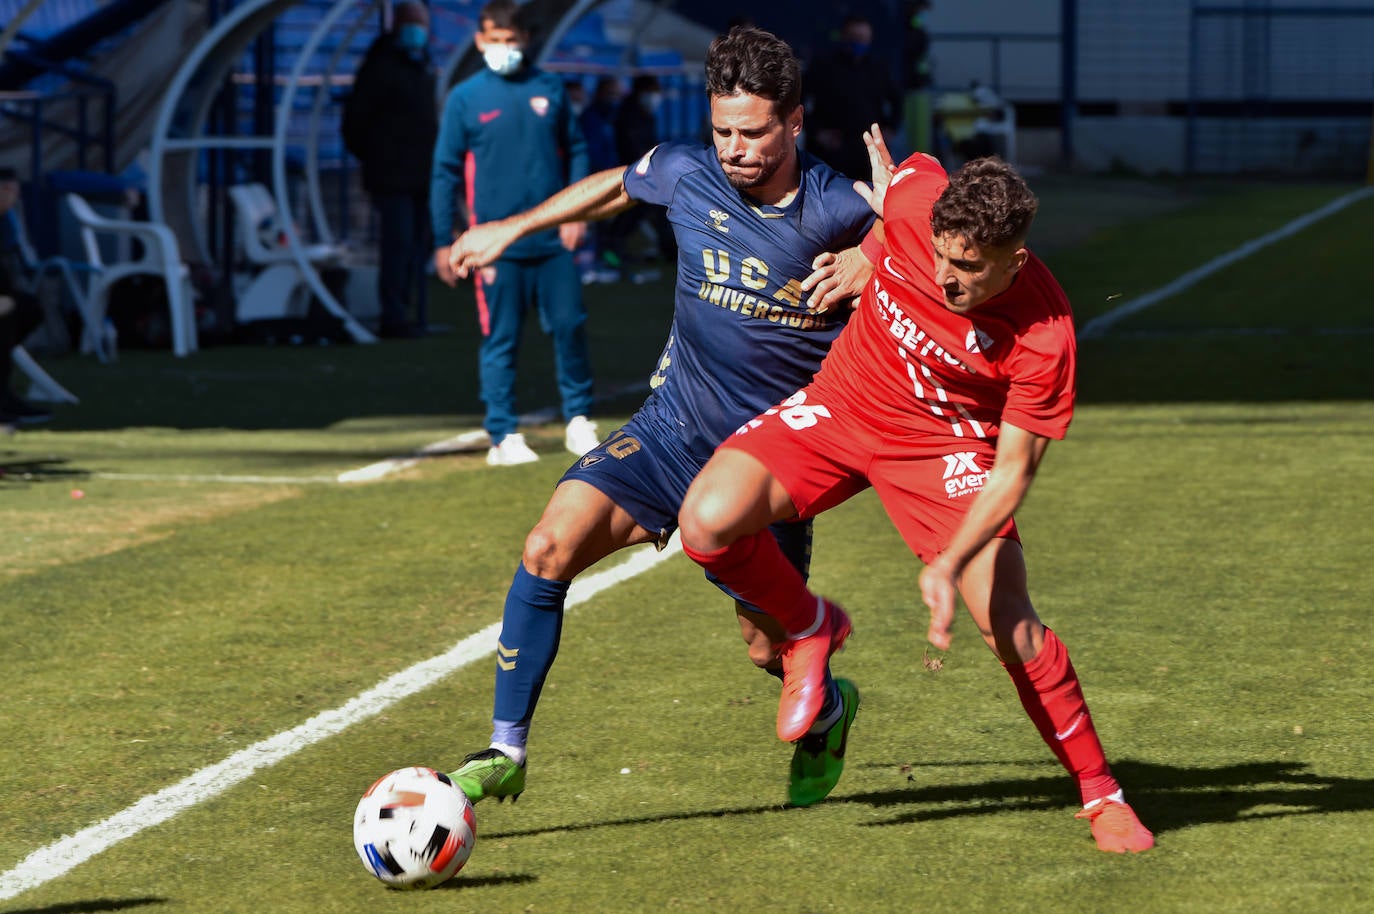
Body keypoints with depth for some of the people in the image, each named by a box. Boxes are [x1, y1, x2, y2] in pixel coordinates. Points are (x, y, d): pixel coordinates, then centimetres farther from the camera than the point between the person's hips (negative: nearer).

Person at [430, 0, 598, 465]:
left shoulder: (549, 89, 7)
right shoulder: (464, 99, 1)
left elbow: (575, 151, 13)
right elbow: (446, 172, 3)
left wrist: (576, 212, 1)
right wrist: (443, 242, 1)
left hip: (553, 239, 2)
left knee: (570, 326, 2)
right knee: (500, 340, 0)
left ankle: (579, 421, 15)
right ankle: (504, 436, 5)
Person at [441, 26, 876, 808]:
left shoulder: (838, 211, -17)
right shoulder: (686, 175, -6)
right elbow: (616, 187, 16)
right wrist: (511, 229, 25)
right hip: (673, 428, 2)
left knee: (769, 646, 6)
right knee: (552, 546, -19)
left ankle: (830, 712, 45)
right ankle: (506, 752, -10)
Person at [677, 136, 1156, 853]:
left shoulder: (1043, 336, -29)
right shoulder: (916, 197, -24)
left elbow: (1014, 468, -21)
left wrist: (949, 566, -29)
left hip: (948, 443, -3)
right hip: (840, 408, 3)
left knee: (1008, 625, -15)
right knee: (707, 522, -21)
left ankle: (1101, 794, 6)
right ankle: (809, 627, 10)